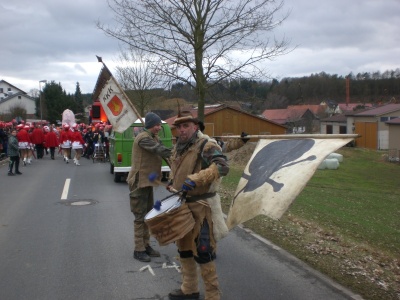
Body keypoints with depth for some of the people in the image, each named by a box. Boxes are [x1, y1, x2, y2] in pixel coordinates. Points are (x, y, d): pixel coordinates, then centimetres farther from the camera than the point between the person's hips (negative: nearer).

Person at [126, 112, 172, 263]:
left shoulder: (153, 138, 14)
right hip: (139, 182, -10)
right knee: (140, 216, -3)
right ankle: (138, 250, 7)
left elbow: (161, 151, 2)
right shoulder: (143, 138, -19)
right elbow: (161, 151, -28)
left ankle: (146, 245, 26)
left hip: (148, 181, 10)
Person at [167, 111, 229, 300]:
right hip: (182, 204, 9)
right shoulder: (178, 147, 10)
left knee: (202, 251, -5)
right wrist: (171, 190, 14)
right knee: (184, 247, 18)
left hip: (201, 206, -9)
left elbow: (222, 167, -30)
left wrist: (195, 179, -36)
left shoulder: (206, 145, -15)